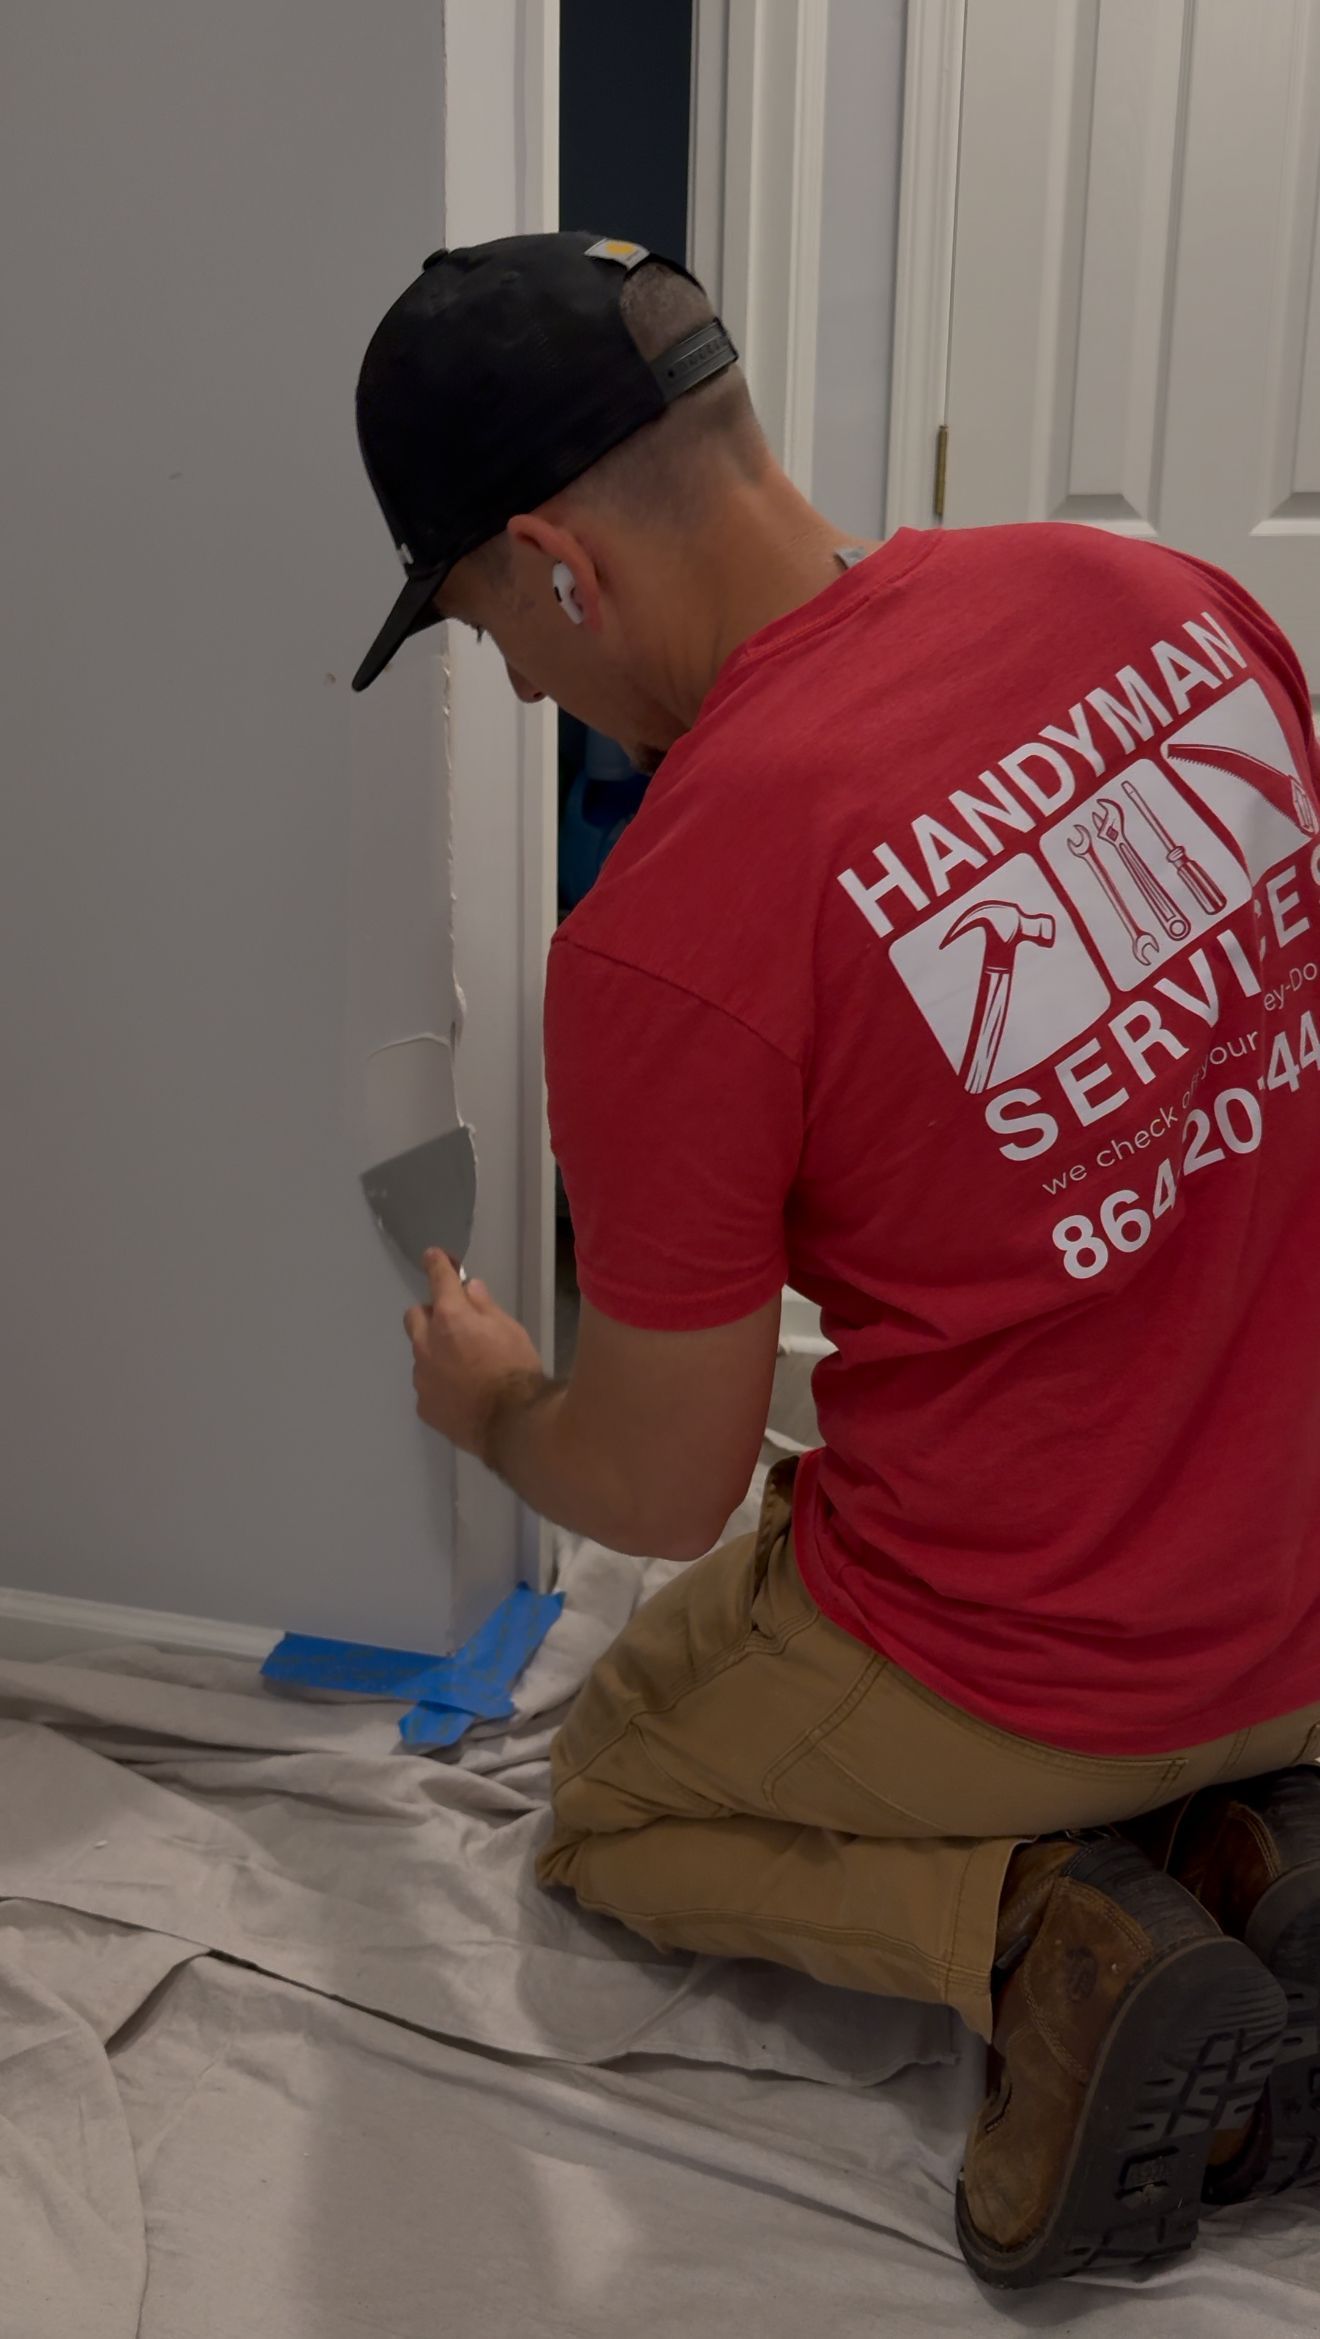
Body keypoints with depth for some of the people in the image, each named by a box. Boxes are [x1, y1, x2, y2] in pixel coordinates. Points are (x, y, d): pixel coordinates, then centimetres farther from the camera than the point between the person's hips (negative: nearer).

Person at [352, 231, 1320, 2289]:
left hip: (1003, 1672, -6)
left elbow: (662, 1493, -13)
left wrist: (492, 1406, 9)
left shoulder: (659, 943, -27)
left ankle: (1048, 1942, -1)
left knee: (607, 1800, 24)